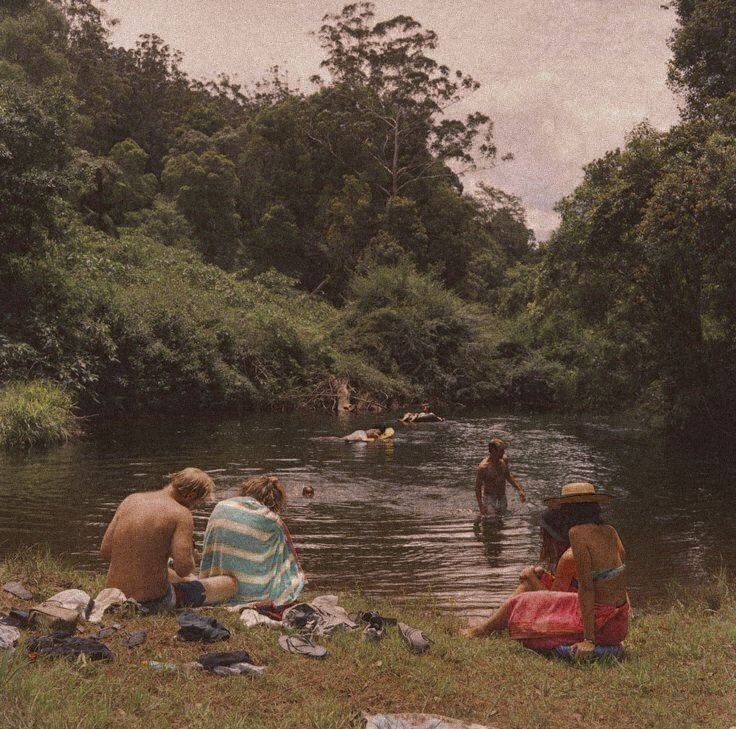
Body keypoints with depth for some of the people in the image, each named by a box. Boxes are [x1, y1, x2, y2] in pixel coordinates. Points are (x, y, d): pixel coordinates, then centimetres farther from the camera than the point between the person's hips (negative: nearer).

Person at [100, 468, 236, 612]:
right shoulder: (181, 514, -13)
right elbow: (183, 568, -23)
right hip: (154, 603, -7)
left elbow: (105, 552, 5)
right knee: (230, 584, 8)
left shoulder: (130, 500, 3)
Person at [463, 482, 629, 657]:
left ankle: (482, 631, 37)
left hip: (597, 621, -6)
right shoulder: (610, 532, 2)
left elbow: (586, 587, -21)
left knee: (521, 603, 14)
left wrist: (589, 639, -18)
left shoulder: (578, 533, -18)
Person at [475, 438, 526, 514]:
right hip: (490, 499, -6)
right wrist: (480, 506, -20)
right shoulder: (483, 467, -24)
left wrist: (519, 490, 8)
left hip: (502, 497, 6)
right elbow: (478, 487, -16)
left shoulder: (504, 459, -6)